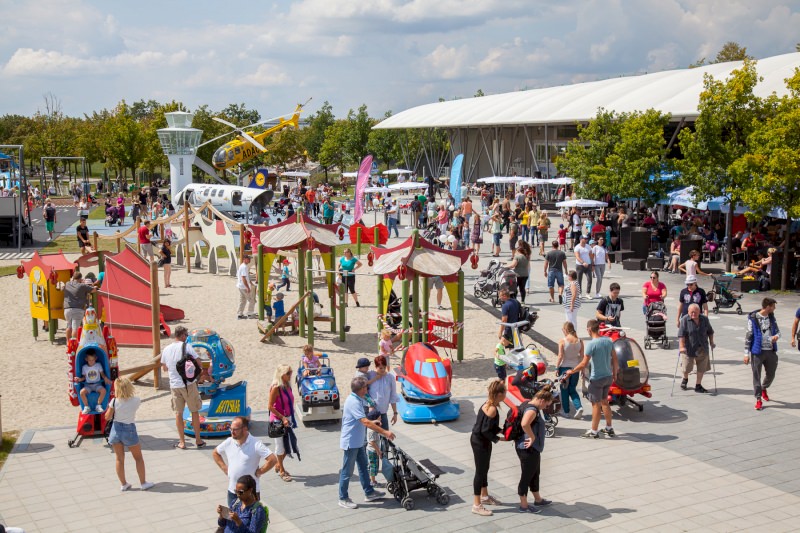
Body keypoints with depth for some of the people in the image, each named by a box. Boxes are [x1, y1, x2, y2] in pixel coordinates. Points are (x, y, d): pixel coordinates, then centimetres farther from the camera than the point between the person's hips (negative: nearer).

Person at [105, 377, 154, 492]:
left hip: (116, 430, 1)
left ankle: (123, 484, 19)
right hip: (129, 430, -1)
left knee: (119, 459, 12)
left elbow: (107, 417, -8)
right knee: (138, 457, 13)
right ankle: (143, 483, 16)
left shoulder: (114, 402, -14)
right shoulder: (136, 401, -13)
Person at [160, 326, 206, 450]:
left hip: (174, 385, 3)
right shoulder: (187, 346, -8)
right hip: (189, 383, -3)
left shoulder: (166, 350, 5)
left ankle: (182, 442, 11)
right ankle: (198, 440, 15)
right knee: (194, 411, 10)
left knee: (178, 413, 9)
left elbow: (165, 368, 15)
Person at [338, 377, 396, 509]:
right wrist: (384, 432, -28)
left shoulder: (357, 400, 7)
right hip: (350, 442, -10)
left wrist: (371, 422, 9)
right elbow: (365, 422, -30)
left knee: (364, 467, 18)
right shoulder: (353, 402, -25)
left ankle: (369, 493, 28)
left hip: (359, 442, 10)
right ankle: (343, 499, 11)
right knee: (347, 471, 1)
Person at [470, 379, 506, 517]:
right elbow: (485, 431, -25)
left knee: (484, 469, 23)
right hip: (480, 442, -9)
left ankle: (484, 496, 40)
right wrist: (497, 439, -15)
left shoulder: (488, 404, 3)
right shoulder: (492, 409, -25)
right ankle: (476, 505, 8)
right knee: (480, 472, 0)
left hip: (481, 441, 9)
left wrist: (501, 430, 4)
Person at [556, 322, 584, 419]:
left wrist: (556, 368, -4)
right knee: (573, 390, 16)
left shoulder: (562, 341, -12)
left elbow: (560, 356, -13)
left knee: (564, 390, 12)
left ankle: (566, 411, 18)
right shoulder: (579, 341, -2)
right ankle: (579, 407, -4)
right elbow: (582, 357, 1)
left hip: (564, 367, -3)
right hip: (575, 367, 3)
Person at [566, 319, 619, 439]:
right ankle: (609, 429, 27)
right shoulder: (608, 341, 1)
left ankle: (594, 432, 13)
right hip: (608, 377, 7)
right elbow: (615, 360, 7)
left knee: (596, 405, 3)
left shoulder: (591, 344, -20)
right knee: (604, 402, 20)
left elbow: (584, 364, -20)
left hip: (597, 378, -7)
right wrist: (614, 374, 19)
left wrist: (571, 372, -7)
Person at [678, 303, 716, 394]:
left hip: (702, 349, 3)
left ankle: (698, 385, 19)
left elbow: (710, 332, 16)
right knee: (686, 367, 7)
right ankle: (685, 379, 37)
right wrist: (681, 346, -27)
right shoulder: (684, 320, -12)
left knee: (702, 368, 5)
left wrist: (711, 342, 11)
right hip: (689, 348, -3)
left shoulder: (704, 319, 2)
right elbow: (681, 334, -18)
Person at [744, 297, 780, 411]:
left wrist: (776, 336, -11)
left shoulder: (772, 317, 6)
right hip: (757, 352, -5)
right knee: (756, 375, -1)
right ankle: (758, 399, 8)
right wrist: (746, 353, -9)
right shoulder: (753, 318, -10)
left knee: (771, 374, 16)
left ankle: (764, 389, 45)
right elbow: (748, 336, -8)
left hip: (771, 351, 5)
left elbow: (778, 330, 15)